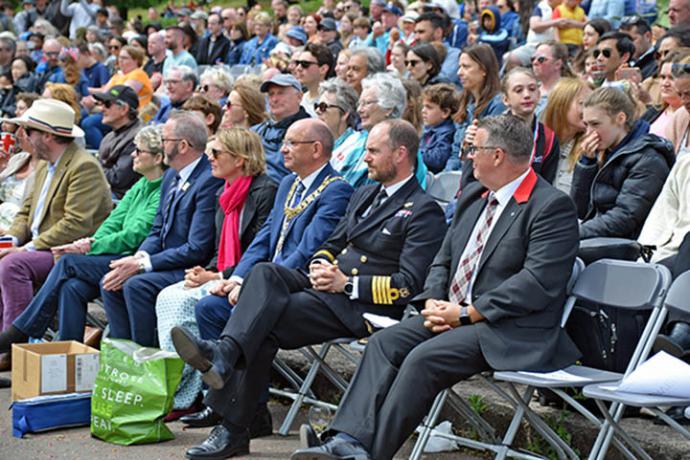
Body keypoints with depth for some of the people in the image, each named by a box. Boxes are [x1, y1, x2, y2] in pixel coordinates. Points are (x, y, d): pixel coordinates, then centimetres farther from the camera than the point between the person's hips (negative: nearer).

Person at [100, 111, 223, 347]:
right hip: (168, 263, 9)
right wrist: (139, 257, -5)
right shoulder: (172, 176, 11)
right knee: (110, 282, -3)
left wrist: (142, 264, -19)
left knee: (137, 285, -26)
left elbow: (197, 250, -22)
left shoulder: (209, 181, -19)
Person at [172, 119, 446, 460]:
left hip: (361, 304, -7)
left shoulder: (423, 211, -4)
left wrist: (347, 284, -17)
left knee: (267, 323, -25)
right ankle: (225, 353, -41)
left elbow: (409, 286, -12)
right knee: (265, 273, -24)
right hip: (328, 285, 7)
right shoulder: (365, 195, 23)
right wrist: (320, 265, 1)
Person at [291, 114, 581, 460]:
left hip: (512, 330, -8)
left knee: (423, 359, -27)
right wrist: (434, 302, -3)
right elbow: (443, 260, 19)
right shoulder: (473, 195, 17)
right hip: (454, 315, 8)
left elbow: (539, 282, -20)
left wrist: (467, 313, -18)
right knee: (385, 343, -12)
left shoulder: (552, 207, -11)